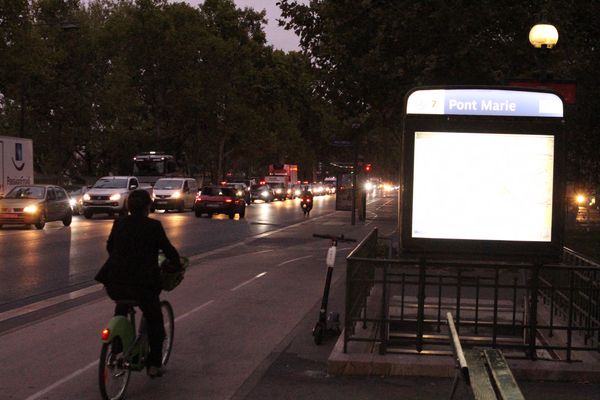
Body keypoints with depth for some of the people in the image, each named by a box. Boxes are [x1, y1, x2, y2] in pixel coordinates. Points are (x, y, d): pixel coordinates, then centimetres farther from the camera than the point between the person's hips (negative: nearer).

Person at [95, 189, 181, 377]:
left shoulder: (119, 223, 6)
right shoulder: (153, 226, -7)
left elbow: (109, 247, 17)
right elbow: (168, 250, -1)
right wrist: (178, 267, 17)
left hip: (115, 283, 5)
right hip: (143, 283, -5)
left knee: (122, 306, 35)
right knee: (154, 320, 14)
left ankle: (116, 349, 31)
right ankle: (154, 364, 13)